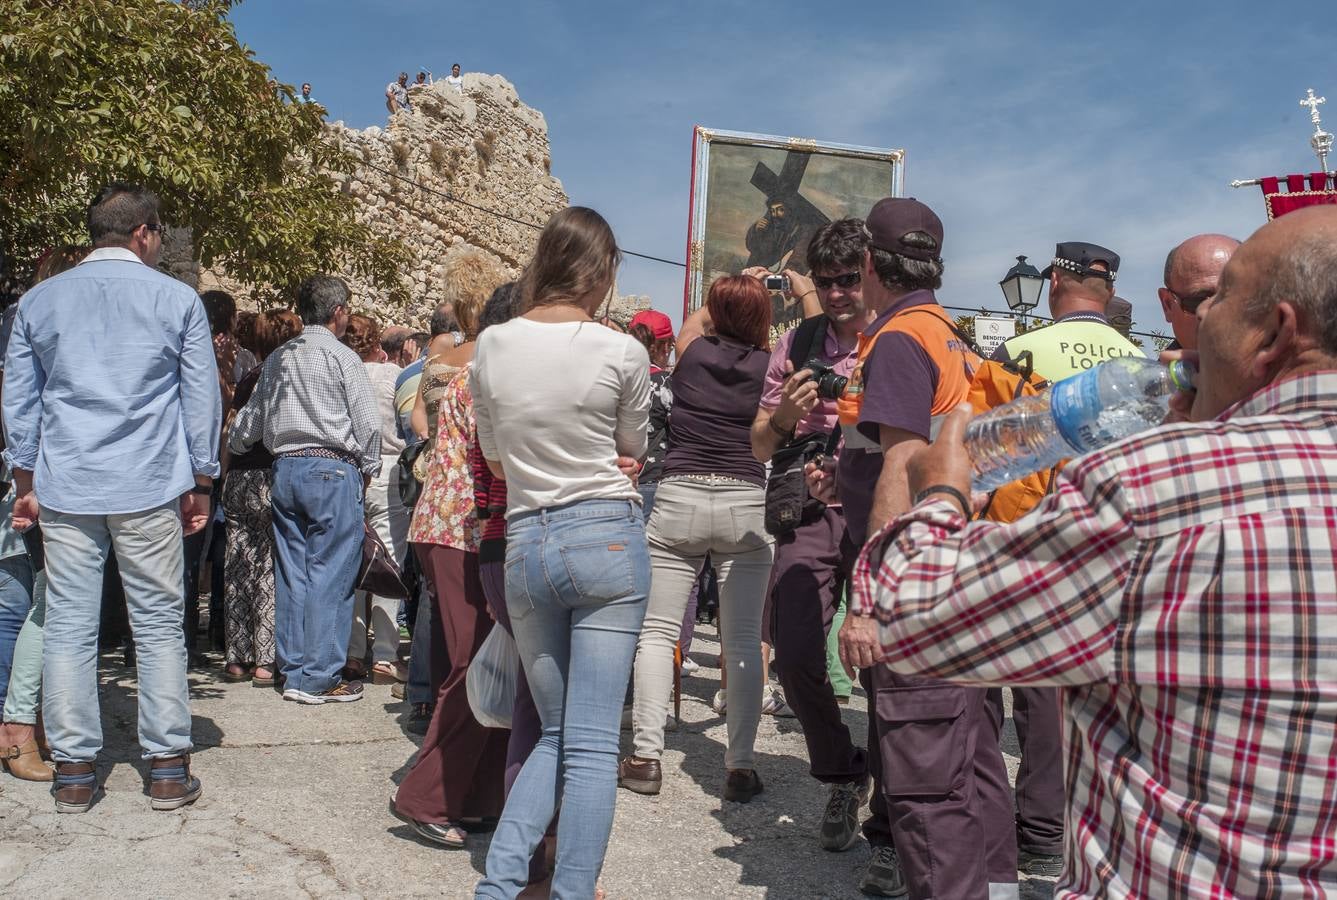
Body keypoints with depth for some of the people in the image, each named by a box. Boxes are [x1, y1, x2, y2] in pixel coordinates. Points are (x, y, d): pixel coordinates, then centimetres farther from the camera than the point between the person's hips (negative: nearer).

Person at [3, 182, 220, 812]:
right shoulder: (177, 300, 1)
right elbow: (202, 399, 2)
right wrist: (201, 483, 9)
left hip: (64, 489, 3)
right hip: (149, 488, -2)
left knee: (68, 626, 6)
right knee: (159, 626, 3)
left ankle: (73, 771, 12)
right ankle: (167, 770, 7)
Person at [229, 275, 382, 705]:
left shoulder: (277, 359, 13)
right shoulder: (342, 357, -5)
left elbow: (249, 421, 21)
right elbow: (368, 423, -8)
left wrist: (234, 447, 40)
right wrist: (367, 469, 7)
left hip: (285, 468, 7)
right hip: (332, 469, -6)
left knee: (290, 573, 10)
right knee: (329, 574, -3)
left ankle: (293, 672, 16)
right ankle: (320, 678, -1)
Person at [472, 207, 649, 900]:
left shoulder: (492, 346, 2)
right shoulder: (622, 353, -8)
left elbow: (495, 457, 12)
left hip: (524, 545, 4)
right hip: (607, 538, -3)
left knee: (555, 733, 17)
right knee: (592, 742, 2)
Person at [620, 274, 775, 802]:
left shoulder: (692, 349, 4)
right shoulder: (770, 366, 1)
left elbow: (697, 318, 26)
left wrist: (731, 290, 38)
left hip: (678, 499, 0)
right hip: (745, 504, 0)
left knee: (657, 631, 6)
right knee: (743, 641, 3)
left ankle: (645, 757, 5)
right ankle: (741, 766, 5)